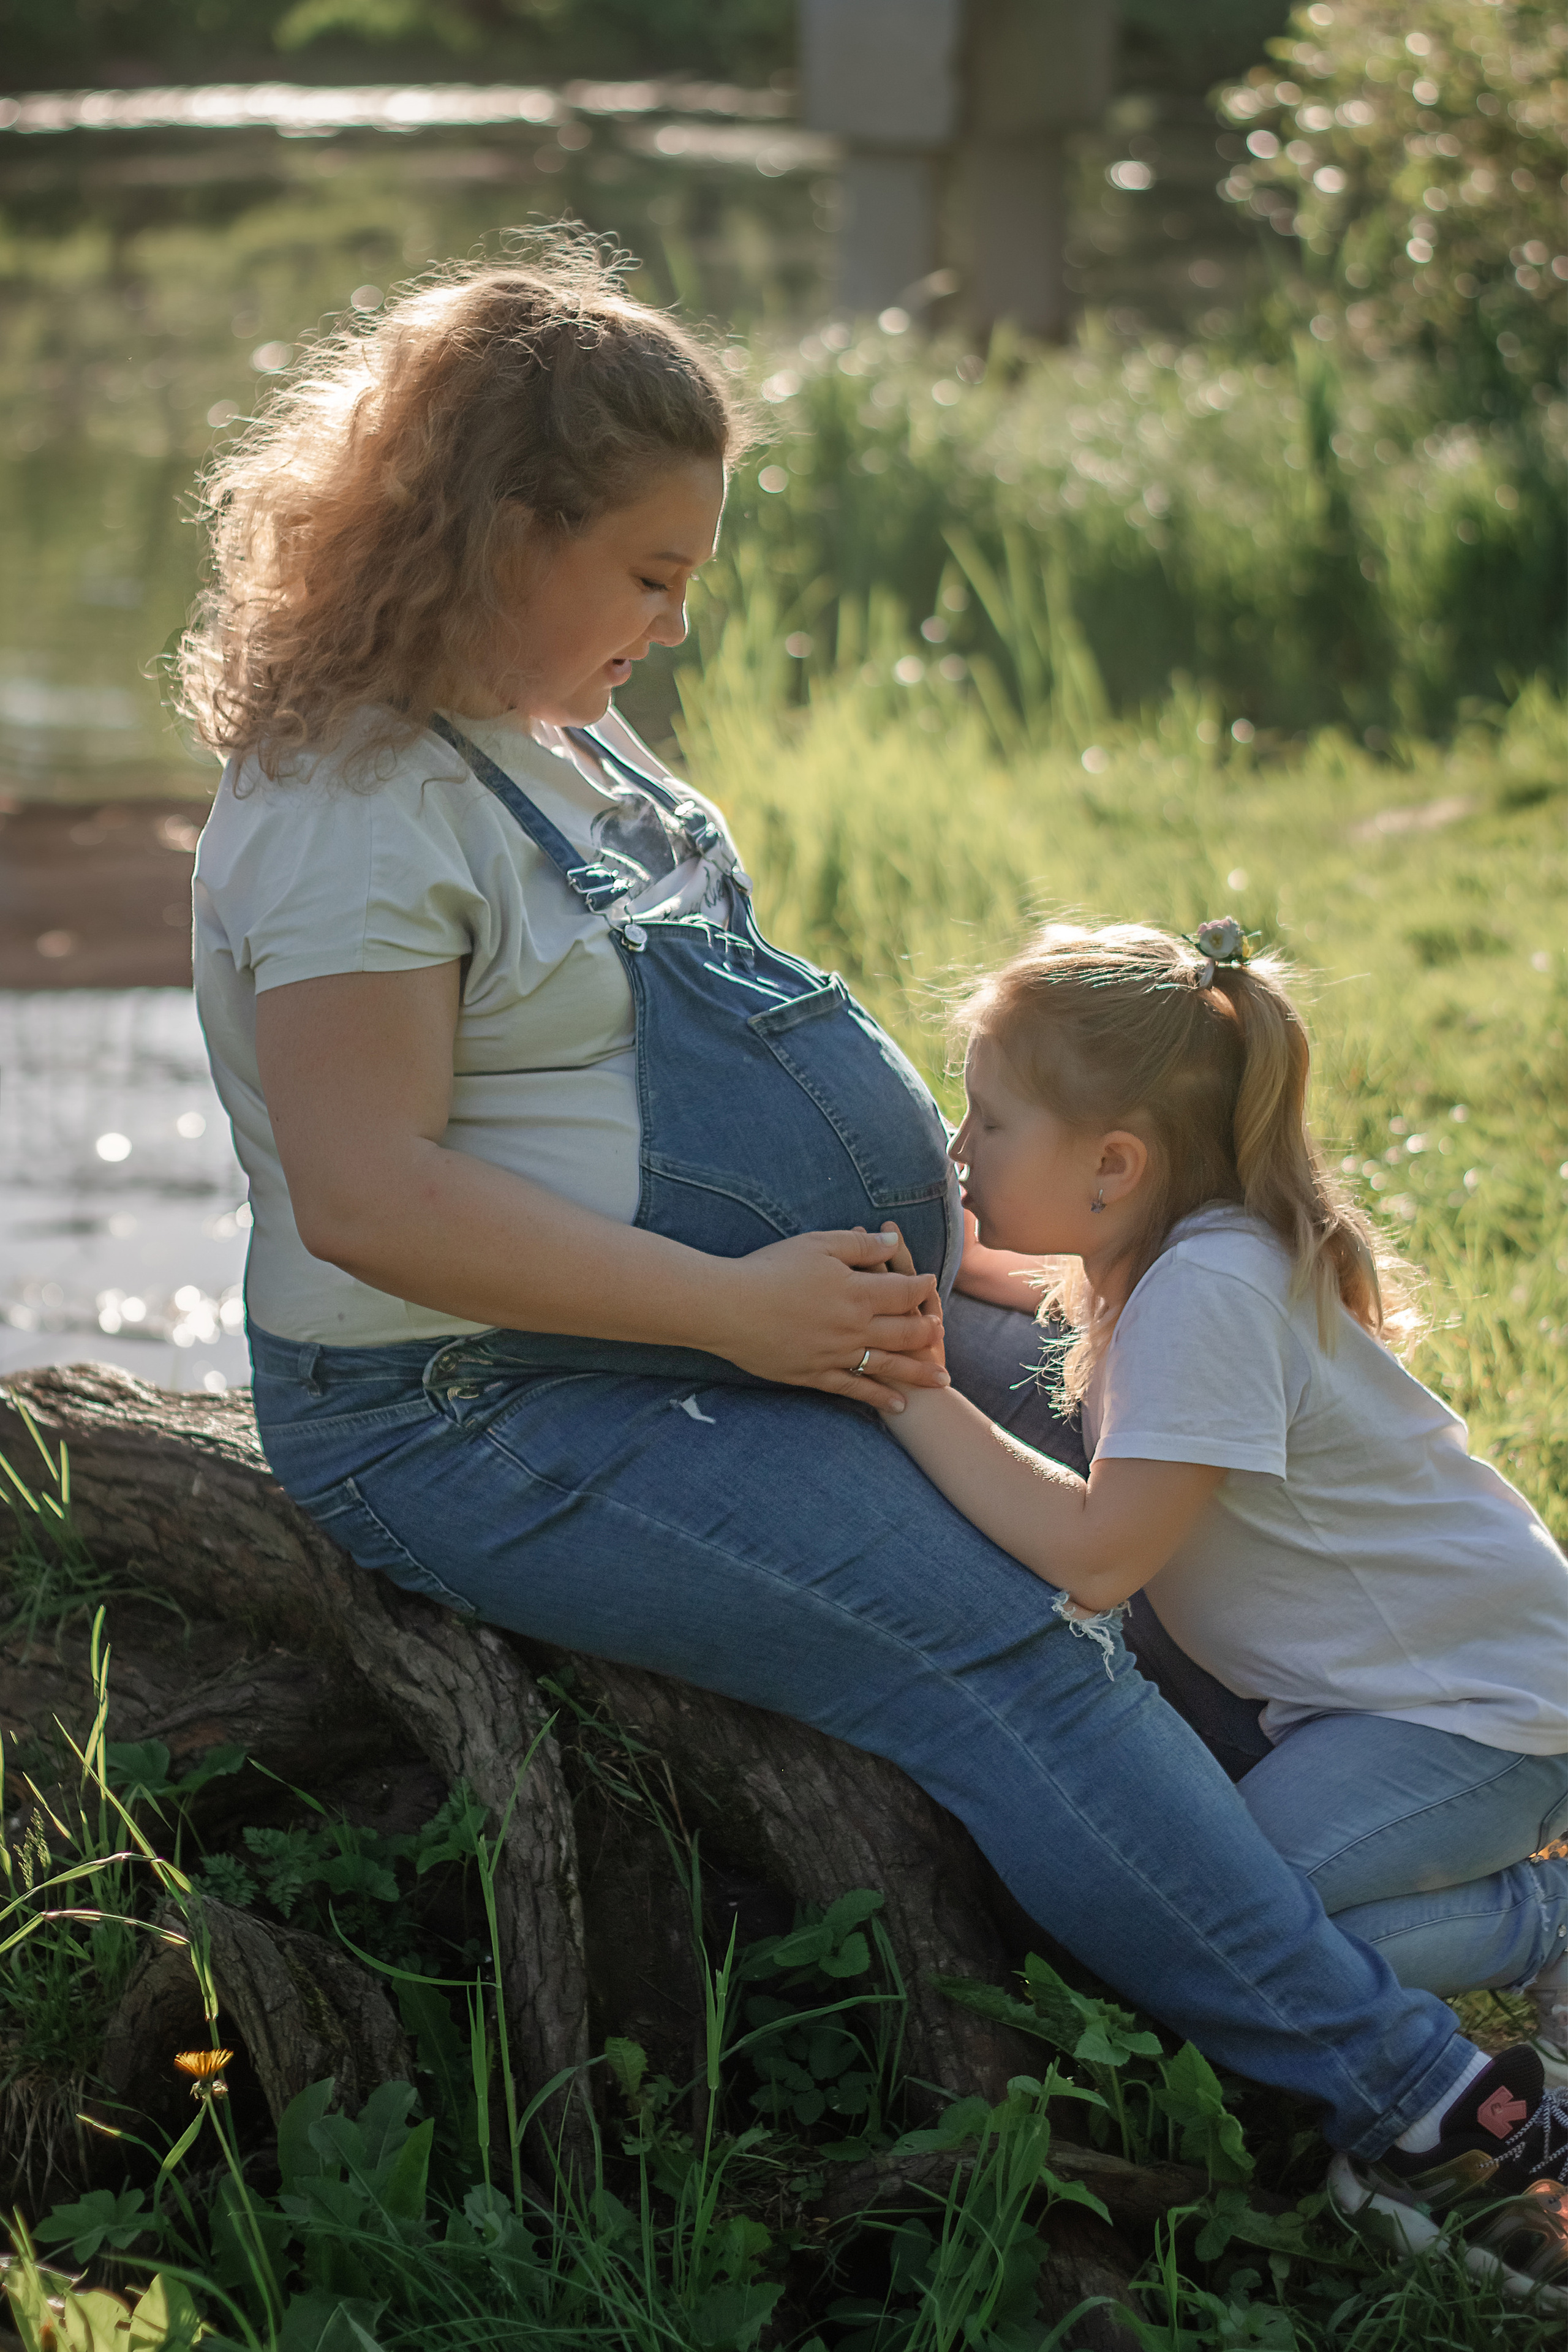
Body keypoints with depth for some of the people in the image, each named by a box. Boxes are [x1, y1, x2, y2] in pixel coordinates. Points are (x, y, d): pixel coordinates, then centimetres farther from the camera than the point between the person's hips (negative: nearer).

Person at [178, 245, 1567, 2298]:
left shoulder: (554, 748, 13)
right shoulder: (352, 803, -17)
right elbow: (367, 1195, -25)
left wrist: (923, 1216, 11)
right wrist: (736, 1307, -25)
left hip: (755, 1342, 10)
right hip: (481, 1420, -10)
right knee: (981, 1641, -22)